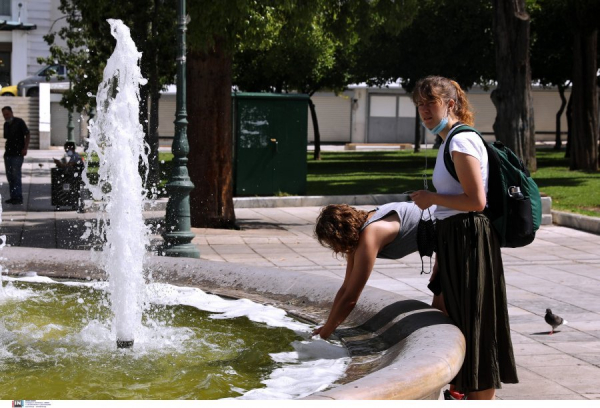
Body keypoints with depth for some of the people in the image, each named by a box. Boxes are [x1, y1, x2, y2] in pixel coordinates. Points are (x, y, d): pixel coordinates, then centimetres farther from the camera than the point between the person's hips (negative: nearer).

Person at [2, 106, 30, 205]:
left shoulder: (19, 122, -6)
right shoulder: (6, 124, 13)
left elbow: (27, 135, -8)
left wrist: (25, 148, -15)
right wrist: (6, 147, 6)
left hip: (17, 153, -7)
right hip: (8, 153, 7)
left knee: (16, 175, -11)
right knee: (9, 176, 7)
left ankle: (18, 197, -9)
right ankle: (13, 197, 13)